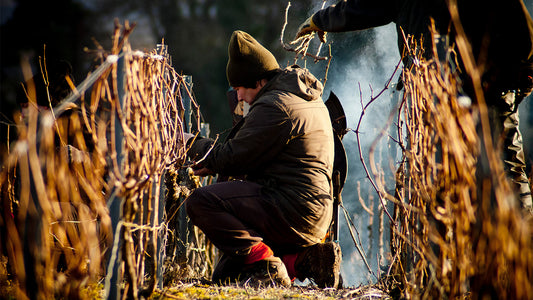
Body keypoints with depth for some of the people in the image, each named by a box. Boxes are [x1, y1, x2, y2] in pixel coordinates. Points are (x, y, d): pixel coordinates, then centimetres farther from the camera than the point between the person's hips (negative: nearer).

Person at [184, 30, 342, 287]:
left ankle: (265, 265, -18)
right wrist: (213, 165, 13)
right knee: (225, 275, 16)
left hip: (292, 212, -10)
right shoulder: (308, 100, 19)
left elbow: (231, 158, -14)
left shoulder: (274, 106, -15)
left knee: (201, 201, -20)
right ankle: (304, 260, 5)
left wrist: (192, 144, 2)